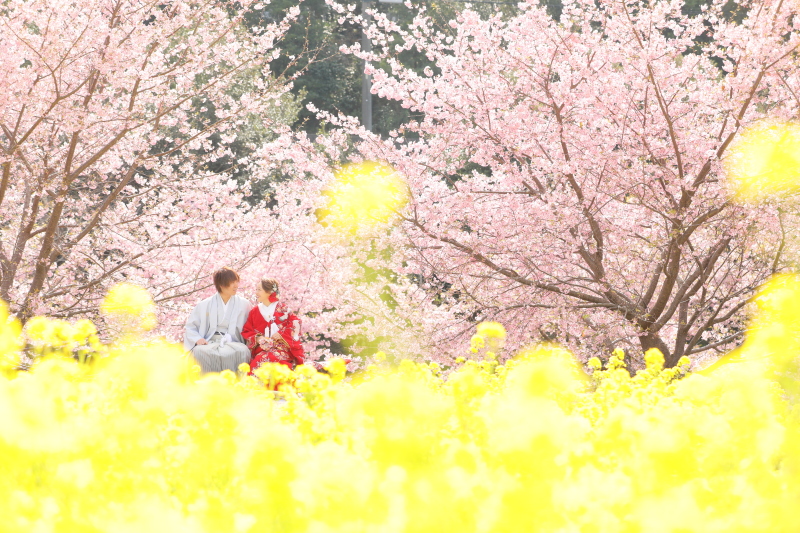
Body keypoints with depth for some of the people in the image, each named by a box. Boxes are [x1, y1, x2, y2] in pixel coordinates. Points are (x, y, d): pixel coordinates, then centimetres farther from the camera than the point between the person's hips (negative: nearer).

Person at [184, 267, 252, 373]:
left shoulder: (244, 304, 14)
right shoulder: (205, 305, 13)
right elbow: (191, 326, 14)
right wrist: (197, 339, -6)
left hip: (233, 343, 0)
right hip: (210, 343, 0)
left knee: (242, 351, -36)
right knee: (200, 351, -35)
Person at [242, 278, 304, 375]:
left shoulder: (281, 308, 8)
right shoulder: (254, 311, 15)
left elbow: (295, 323, 1)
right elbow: (246, 332, 12)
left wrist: (281, 334, -11)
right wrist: (257, 338, -7)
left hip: (282, 347, -2)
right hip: (262, 348, 2)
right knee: (259, 359, -33)